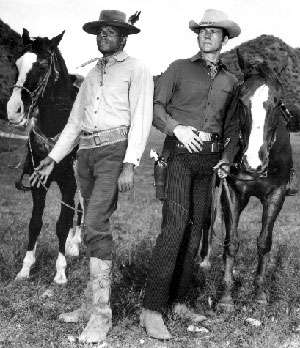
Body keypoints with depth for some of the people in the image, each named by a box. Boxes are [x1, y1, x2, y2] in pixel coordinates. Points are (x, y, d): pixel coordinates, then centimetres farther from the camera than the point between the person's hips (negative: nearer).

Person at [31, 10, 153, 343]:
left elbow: (141, 119, -8)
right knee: (96, 227, 9)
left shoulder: (136, 69, 3)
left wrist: (130, 164, -18)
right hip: (86, 152, 7)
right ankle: (91, 303, 16)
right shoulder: (92, 75, 22)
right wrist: (52, 159, 13)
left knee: (95, 224, -17)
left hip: (114, 150, -6)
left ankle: (101, 314, -12)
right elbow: (74, 122, 21)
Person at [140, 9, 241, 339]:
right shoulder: (179, 68, 6)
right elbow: (155, 105, 0)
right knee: (176, 224, -18)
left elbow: (232, 126, 23)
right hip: (181, 152, -5)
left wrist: (227, 158, 9)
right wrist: (176, 127, -18)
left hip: (209, 159, 5)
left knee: (195, 229, 6)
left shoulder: (230, 82, 18)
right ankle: (151, 309, -17)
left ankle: (177, 301, 16)